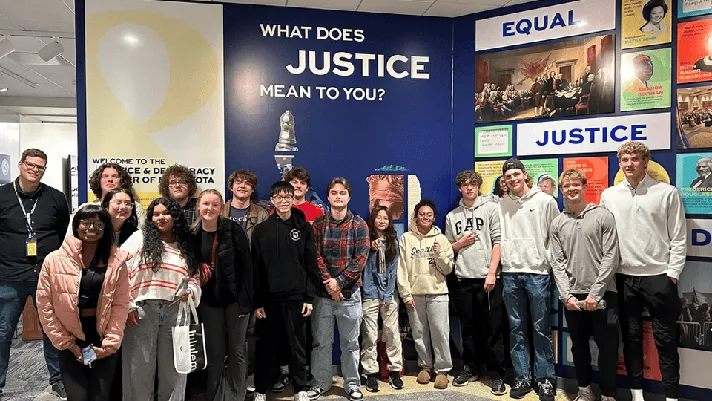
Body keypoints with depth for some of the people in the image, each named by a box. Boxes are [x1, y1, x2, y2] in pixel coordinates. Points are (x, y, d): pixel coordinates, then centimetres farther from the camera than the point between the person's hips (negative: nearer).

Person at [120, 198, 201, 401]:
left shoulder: (186, 246, 12)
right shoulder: (139, 238, 2)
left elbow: (195, 277, 16)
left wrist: (190, 291, -6)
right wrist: (128, 305, -9)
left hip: (175, 311, 3)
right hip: (143, 309, -2)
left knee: (172, 366, 11)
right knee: (140, 365, 7)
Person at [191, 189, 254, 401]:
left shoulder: (233, 230, -11)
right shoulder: (193, 234, -1)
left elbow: (246, 265, -11)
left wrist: (245, 300, -14)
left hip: (235, 297, -3)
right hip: (209, 300, 3)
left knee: (237, 349, 7)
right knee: (214, 351, 12)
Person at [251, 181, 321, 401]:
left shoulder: (304, 228, 3)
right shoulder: (261, 230, 3)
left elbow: (311, 265, 1)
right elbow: (255, 268, 1)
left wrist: (310, 297, -4)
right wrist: (257, 301, -3)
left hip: (297, 297, 0)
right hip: (269, 298, 0)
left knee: (298, 346, 9)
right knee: (266, 346, 9)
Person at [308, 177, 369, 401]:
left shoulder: (359, 225, -1)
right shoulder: (318, 224, 2)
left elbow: (360, 259, -8)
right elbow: (315, 256, -3)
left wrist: (339, 281, -16)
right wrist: (328, 282, -14)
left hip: (350, 292, -1)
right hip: (322, 292, 1)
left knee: (350, 342, 10)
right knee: (321, 341, 10)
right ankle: (321, 383, 26)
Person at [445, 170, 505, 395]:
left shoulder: (491, 208, 1)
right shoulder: (452, 216, 11)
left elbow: (498, 242, -6)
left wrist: (492, 273, -13)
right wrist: (461, 243, -5)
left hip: (487, 278, -3)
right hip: (463, 279, 4)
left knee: (492, 329, 2)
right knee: (468, 328, 13)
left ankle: (497, 375, 13)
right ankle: (470, 368, 26)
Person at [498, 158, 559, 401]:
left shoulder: (545, 201, 0)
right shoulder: (501, 205, 7)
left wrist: (554, 265, -2)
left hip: (537, 272, -3)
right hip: (510, 273, 3)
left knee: (541, 329, 5)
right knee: (516, 328, 10)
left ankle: (546, 379, 18)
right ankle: (522, 377, 21)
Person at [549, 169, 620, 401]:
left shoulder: (603, 216, -1)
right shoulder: (557, 224, 7)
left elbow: (611, 258, -7)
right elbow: (557, 263, 3)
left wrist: (595, 293, -13)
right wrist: (566, 295, -8)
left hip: (601, 295, -2)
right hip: (571, 296, 3)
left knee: (608, 347, 3)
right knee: (579, 346, 14)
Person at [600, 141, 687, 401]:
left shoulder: (667, 193, -1)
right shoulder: (609, 196, 5)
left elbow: (679, 237, -1)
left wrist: (672, 273, -7)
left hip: (658, 276, -2)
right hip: (624, 277, 2)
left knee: (665, 339, 5)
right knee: (631, 337, 12)